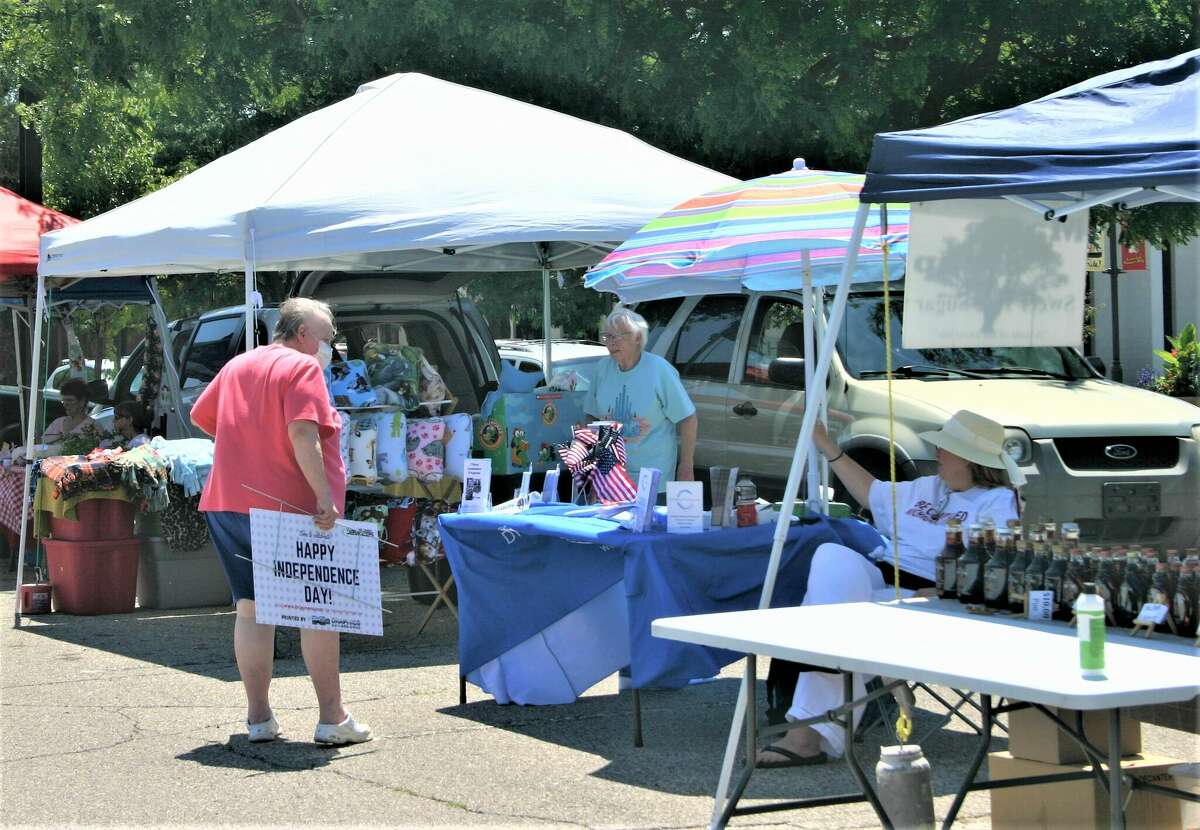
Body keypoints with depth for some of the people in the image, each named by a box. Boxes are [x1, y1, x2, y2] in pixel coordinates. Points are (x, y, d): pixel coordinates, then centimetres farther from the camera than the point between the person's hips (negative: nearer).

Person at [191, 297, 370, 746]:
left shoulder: (237, 365, 16)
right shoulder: (303, 368, -8)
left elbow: (200, 416, 24)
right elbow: (302, 432, -21)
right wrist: (324, 494, -23)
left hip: (229, 502, 7)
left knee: (250, 609, 10)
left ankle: (258, 717, 12)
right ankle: (332, 718, 2)